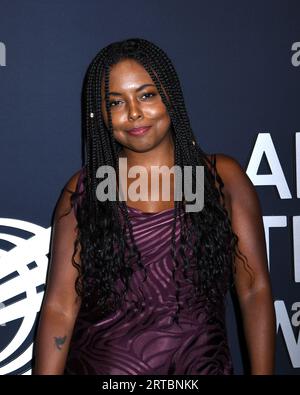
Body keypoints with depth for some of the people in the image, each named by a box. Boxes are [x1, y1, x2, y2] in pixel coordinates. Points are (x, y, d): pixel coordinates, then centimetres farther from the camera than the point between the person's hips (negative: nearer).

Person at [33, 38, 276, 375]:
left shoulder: (223, 177, -4)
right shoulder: (82, 191, -3)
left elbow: (255, 290, -5)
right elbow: (60, 308, -8)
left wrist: (262, 372, -11)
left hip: (203, 362, 1)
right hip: (101, 364, 0)